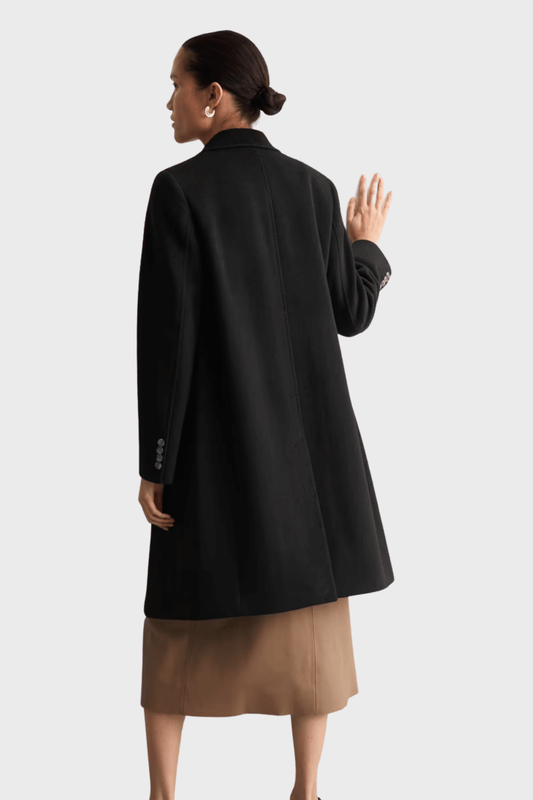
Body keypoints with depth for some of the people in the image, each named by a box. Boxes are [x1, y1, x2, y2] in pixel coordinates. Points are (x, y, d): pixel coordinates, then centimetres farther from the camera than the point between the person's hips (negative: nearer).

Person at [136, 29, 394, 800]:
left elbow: (167, 331, -14)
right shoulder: (313, 187, 2)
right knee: (310, 604, 13)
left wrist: (153, 461, -8)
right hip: (308, 428, 3)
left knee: (182, 618, 12)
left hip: (215, 433, -3)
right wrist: (366, 244, 25)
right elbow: (350, 314, 4)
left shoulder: (179, 188, -11)